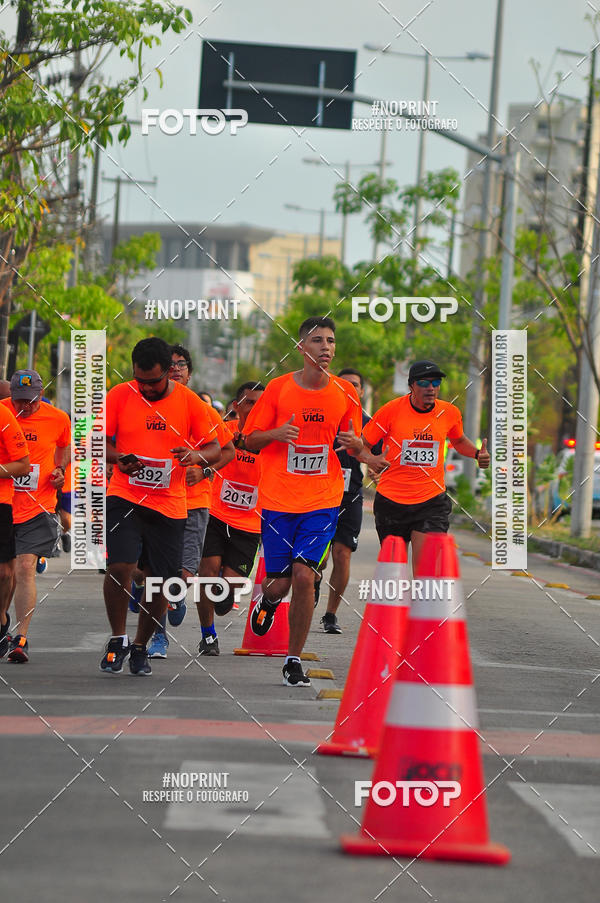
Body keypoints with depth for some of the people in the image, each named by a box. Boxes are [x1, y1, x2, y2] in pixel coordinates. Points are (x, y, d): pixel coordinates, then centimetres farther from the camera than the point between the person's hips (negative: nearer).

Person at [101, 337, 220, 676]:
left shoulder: (189, 401, -1)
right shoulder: (119, 396, -2)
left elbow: (214, 448, 6)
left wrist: (198, 455, -17)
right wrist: (118, 458, -15)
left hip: (170, 504, 1)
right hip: (124, 497, -1)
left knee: (160, 581, 4)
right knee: (119, 567, -18)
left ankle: (141, 647, 25)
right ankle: (118, 639, 2)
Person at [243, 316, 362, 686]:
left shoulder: (345, 393, 3)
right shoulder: (278, 388, -2)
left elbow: (357, 444, 13)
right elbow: (250, 440, 4)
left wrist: (353, 441, -11)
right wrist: (276, 433, -17)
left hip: (323, 500, 0)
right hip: (278, 499, 0)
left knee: (304, 575, -13)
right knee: (280, 582, 1)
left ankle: (294, 660, 2)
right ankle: (268, 600, 41)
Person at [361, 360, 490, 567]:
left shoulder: (449, 413, 2)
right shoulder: (391, 410, -9)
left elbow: (459, 441, 24)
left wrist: (477, 453, 4)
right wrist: (370, 459, -24)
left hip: (432, 502, 1)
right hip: (391, 501, -1)